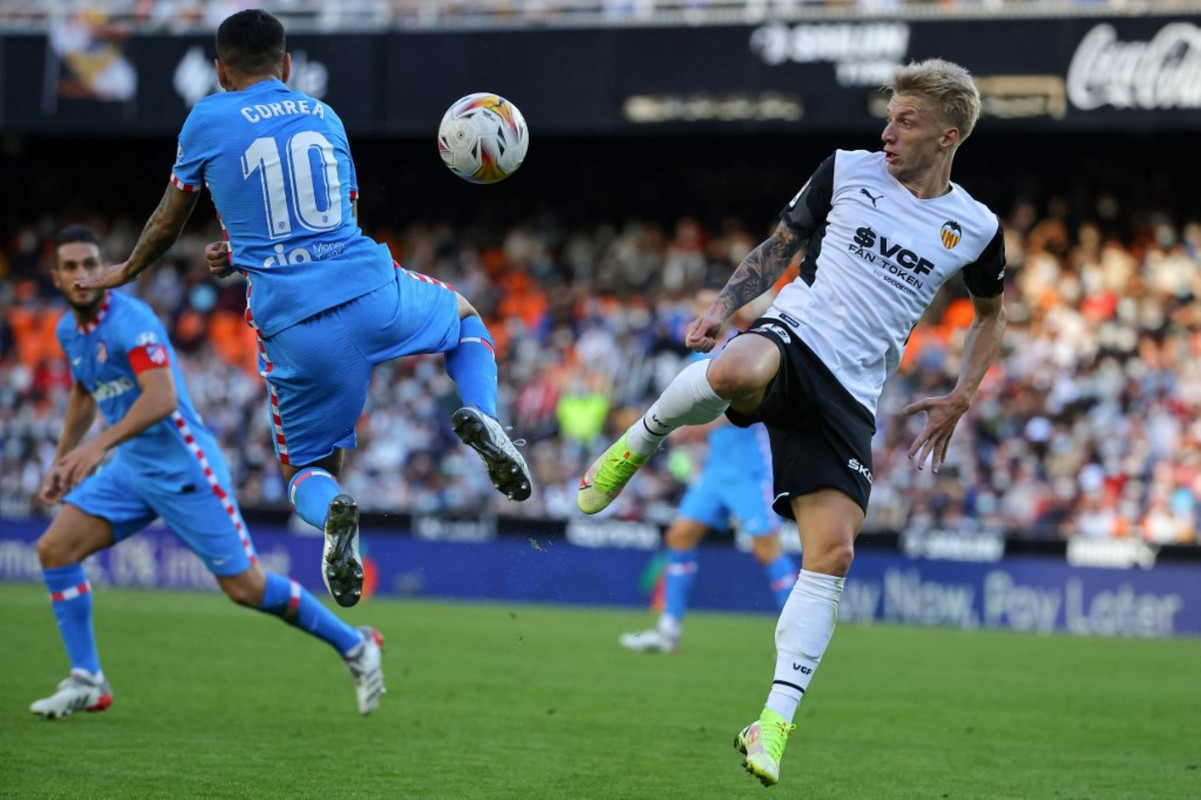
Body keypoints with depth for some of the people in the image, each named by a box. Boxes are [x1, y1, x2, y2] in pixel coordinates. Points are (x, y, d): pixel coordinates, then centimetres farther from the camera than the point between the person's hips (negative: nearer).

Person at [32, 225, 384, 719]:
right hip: (131, 468, 8)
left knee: (245, 587, -6)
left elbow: (161, 398, -32)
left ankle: (354, 646, 12)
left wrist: (98, 446, -42)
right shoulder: (68, 331, 7)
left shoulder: (131, 321, -19)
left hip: (182, 467, -8)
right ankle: (86, 682, 1)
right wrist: (61, 462, 22)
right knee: (54, 549, -7)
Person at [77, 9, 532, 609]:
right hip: (372, 291, 2)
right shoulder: (325, 117, 18)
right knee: (465, 317, 33)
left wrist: (123, 271, 39)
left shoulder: (207, 121, 8)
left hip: (293, 327, -2)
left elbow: (167, 225, 19)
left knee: (306, 470, 15)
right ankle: (480, 416, 1)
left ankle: (331, 514, -23)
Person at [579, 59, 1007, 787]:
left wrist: (962, 397, 14)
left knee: (833, 551, -13)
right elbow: (778, 247, 16)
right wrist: (722, 309, 2)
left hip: (849, 397, 2)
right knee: (736, 371, -42)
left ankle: (776, 724, -9)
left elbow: (992, 314, 26)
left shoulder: (974, 228, 8)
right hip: (792, 336, -2)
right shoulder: (847, 171, 6)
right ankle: (636, 446, -12)